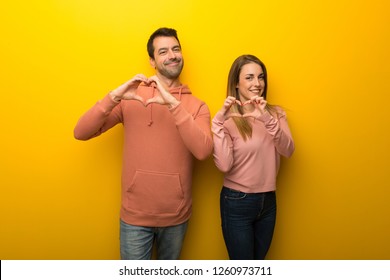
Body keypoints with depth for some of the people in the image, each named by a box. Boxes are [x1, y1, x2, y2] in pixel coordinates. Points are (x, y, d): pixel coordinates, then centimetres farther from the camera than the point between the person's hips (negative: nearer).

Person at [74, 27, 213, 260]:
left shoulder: (197, 106, -3)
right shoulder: (131, 98, -4)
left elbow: (203, 151, -20)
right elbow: (81, 133, -9)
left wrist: (173, 104, -27)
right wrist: (115, 96, -23)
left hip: (176, 215, 2)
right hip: (135, 214, -1)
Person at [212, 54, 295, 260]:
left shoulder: (275, 113, 2)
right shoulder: (228, 119, -12)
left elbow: (288, 151, -14)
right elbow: (224, 165, -24)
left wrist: (268, 119, -28)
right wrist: (219, 121, -27)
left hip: (268, 200, 5)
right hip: (237, 202, -4)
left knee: (260, 259, 23)